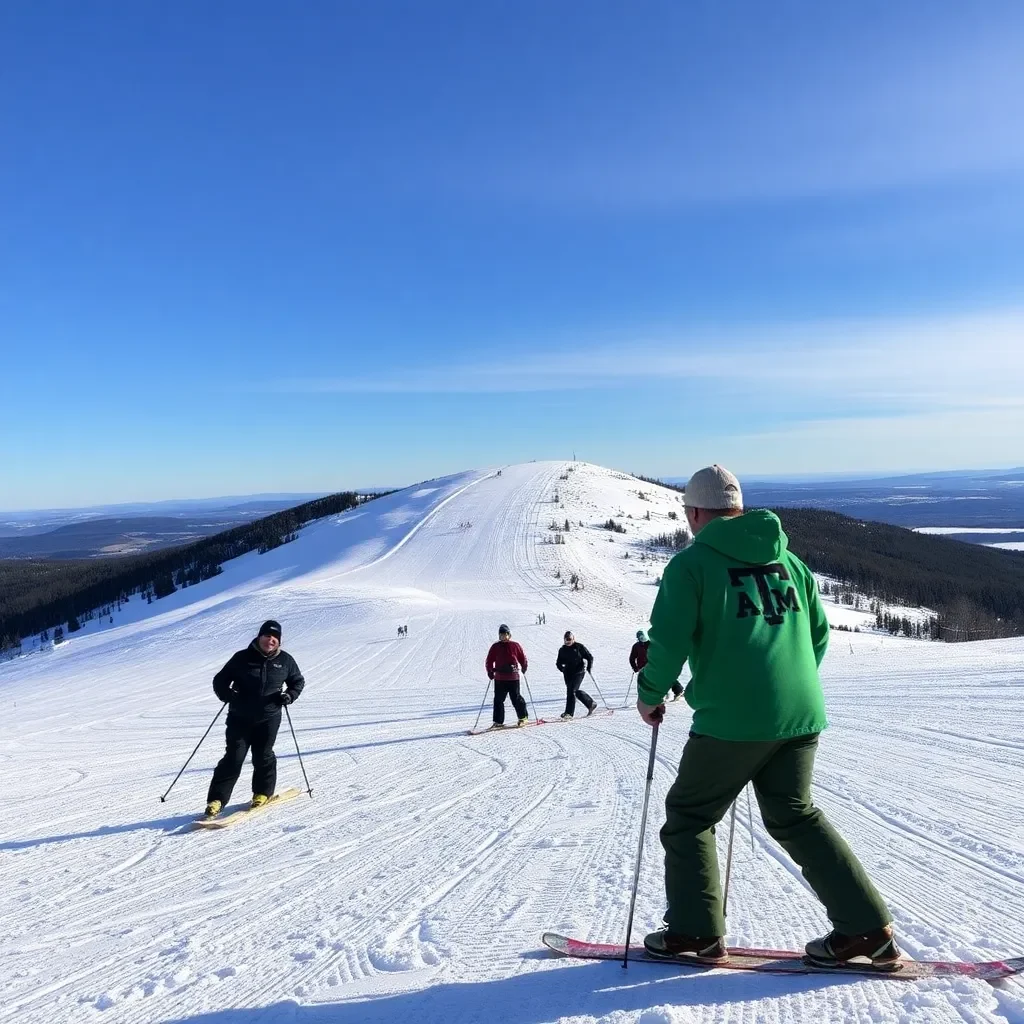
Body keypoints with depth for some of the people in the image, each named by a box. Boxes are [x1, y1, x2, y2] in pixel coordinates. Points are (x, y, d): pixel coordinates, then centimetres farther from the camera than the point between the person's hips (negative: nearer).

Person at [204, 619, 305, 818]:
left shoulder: (285, 660, 3)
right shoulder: (242, 658, -3)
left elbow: (298, 681, 16)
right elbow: (220, 681, 3)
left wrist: (289, 695, -4)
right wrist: (228, 696, -17)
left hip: (269, 718, 1)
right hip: (240, 717, -1)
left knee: (263, 756, 5)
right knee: (233, 758, -4)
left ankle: (263, 793, 26)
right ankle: (216, 800, 2)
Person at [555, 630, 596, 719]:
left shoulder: (579, 647, -2)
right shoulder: (562, 649, 9)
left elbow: (590, 657, 4)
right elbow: (558, 663, 15)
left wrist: (588, 668, -7)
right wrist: (562, 669, -4)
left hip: (578, 672, -5)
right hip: (568, 673, 5)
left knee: (571, 691, -15)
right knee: (575, 691, 9)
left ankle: (569, 713, -14)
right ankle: (591, 703, 31)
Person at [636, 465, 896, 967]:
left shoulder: (692, 561, -5)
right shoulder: (788, 559, 13)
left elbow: (669, 640, -12)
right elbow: (819, 633, 18)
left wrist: (650, 695, 3)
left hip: (731, 719, -6)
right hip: (801, 716, 6)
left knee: (688, 814, 13)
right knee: (795, 815, 22)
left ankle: (695, 932, 15)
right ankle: (868, 926, 20)